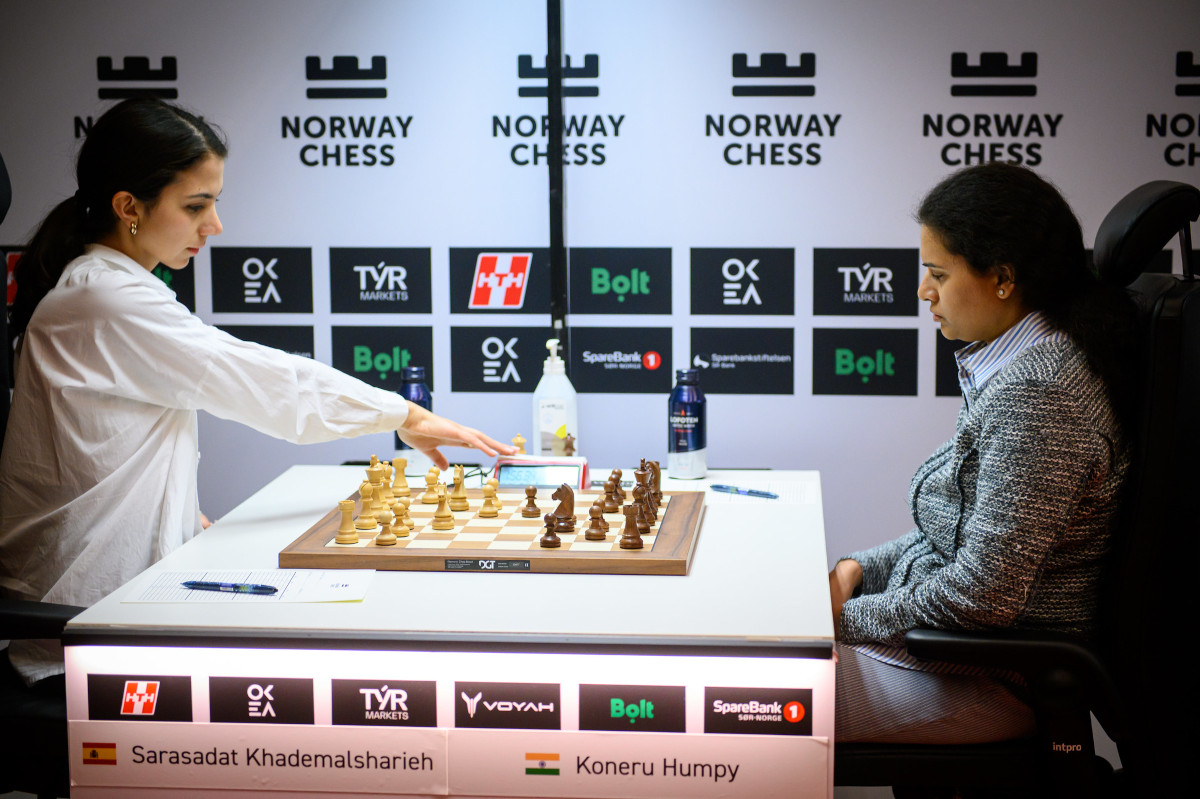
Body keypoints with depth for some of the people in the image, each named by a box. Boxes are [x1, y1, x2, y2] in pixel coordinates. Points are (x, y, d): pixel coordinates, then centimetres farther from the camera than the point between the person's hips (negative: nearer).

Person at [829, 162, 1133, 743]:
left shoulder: (1035, 393, -25)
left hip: (995, 685, -10)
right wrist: (860, 569, 5)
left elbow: (984, 595, -27)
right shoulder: (1009, 367, 8)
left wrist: (844, 618, -16)